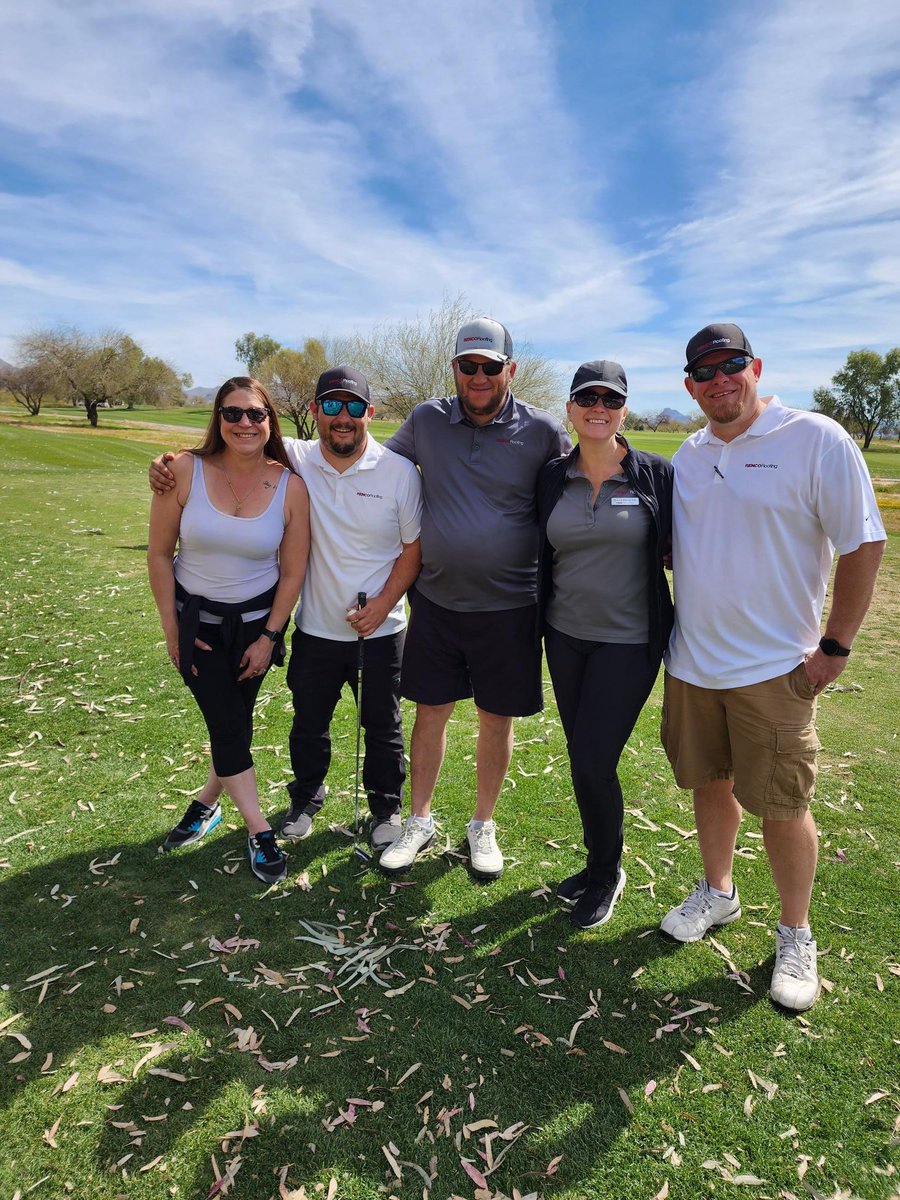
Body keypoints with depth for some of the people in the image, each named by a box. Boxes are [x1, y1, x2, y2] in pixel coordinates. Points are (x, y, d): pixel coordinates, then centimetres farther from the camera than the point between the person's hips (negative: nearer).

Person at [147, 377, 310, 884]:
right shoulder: (185, 471, -15)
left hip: (257, 619, 1)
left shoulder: (290, 487, -13)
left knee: (235, 721, 12)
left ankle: (207, 804, 39)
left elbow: (293, 571, -7)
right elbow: (160, 553, -7)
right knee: (227, 724, -1)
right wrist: (172, 628, -4)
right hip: (196, 618, -1)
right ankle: (259, 831, 14)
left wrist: (269, 637, -6)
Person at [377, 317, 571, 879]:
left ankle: (483, 825, 33)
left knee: (497, 719, 11)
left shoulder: (542, 430, -5)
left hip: (509, 606, -1)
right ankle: (420, 821, 31)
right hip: (436, 600, 2)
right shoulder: (426, 420, 1)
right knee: (430, 712, 11)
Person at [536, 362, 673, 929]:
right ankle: (600, 863, 35)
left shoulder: (656, 474, -6)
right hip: (565, 635, 4)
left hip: (629, 641, -4)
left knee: (594, 762, -6)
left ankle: (607, 875, 21)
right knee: (581, 758, 13)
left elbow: (679, 550, 3)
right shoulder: (552, 478, 3)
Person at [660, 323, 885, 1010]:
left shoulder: (816, 440, -10)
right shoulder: (690, 454, 8)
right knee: (709, 781, 18)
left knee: (783, 805, 5)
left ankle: (796, 936, 28)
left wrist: (835, 646, -10)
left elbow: (864, 543, -9)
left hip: (775, 668, -5)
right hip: (692, 662, 5)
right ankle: (717, 893, 40)